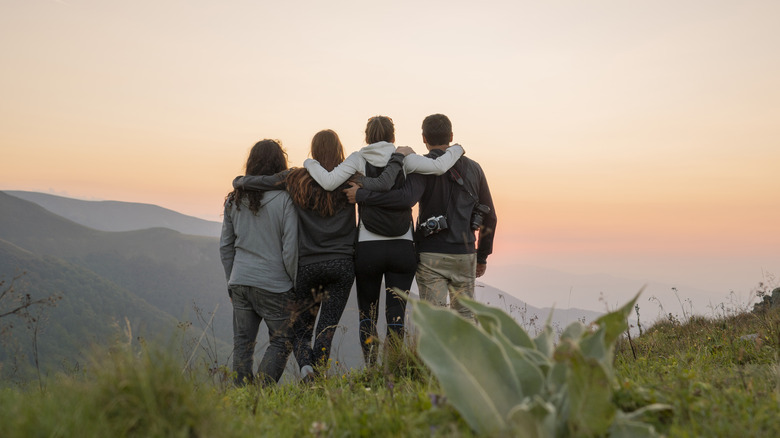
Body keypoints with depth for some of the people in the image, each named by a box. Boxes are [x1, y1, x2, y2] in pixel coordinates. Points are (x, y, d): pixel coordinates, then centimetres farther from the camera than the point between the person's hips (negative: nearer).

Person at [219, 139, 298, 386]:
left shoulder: (235, 200, 5)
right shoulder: (284, 199, -11)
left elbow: (225, 245, 11)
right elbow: (290, 248, -11)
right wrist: (296, 283, 2)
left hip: (240, 282, 5)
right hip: (274, 284, -4)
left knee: (243, 343, 13)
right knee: (281, 342, 8)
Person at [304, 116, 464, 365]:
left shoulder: (358, 159, 0)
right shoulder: (404, 158, 2)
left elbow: (328, 182, -13)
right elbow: (438, 167, -9)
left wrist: (310, 164, 6)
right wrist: (456, 150, 10)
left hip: (368, 250, 0)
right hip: (402, 249, 0)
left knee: (367, 315, 15)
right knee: (396, 316, 6)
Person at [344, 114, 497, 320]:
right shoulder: (473, 168, 10)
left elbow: (407, 198, -26)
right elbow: (489, 217, 12)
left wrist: (362, 195, -18)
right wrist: (482, 256, 21)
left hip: (431, 256, -4)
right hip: (464, 256, 4)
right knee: (465, 316, 14)